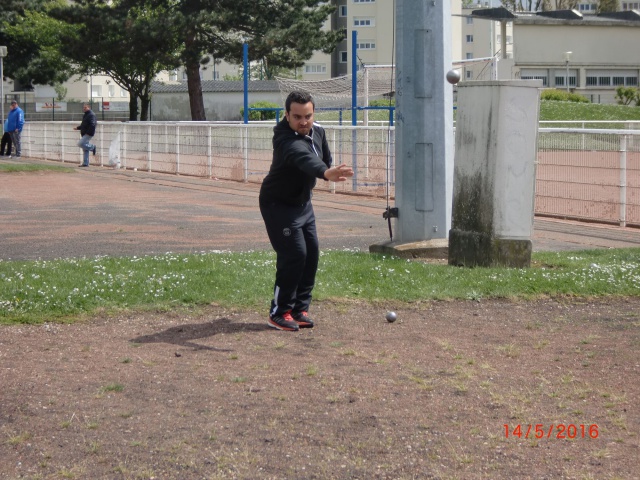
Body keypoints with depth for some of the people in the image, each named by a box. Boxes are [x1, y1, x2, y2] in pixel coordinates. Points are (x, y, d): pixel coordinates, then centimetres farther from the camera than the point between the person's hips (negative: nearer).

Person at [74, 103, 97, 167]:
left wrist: (88, 132, -23)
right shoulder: (85, 115, 19)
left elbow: (92, 125, -23)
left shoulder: (91, 115, -12)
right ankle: (85, 163, 11)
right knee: (85, 150, 8)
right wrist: (77, 128, 14)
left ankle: (92, 147, -2)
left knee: (80, 143, -21)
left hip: (88, 134, -10)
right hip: (84, 134, 10)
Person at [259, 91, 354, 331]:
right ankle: (279, 313, -2)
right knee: (294, 254, -15)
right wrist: (325, 173, -73)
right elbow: (303, 158, -57)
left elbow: (324, 158, 15)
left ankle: (299, 309, 18)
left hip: (303, 203, 8)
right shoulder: (286, 140, -35)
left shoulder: (317, 131, -8)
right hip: (278, 205, -8)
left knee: (311, 253, 7)